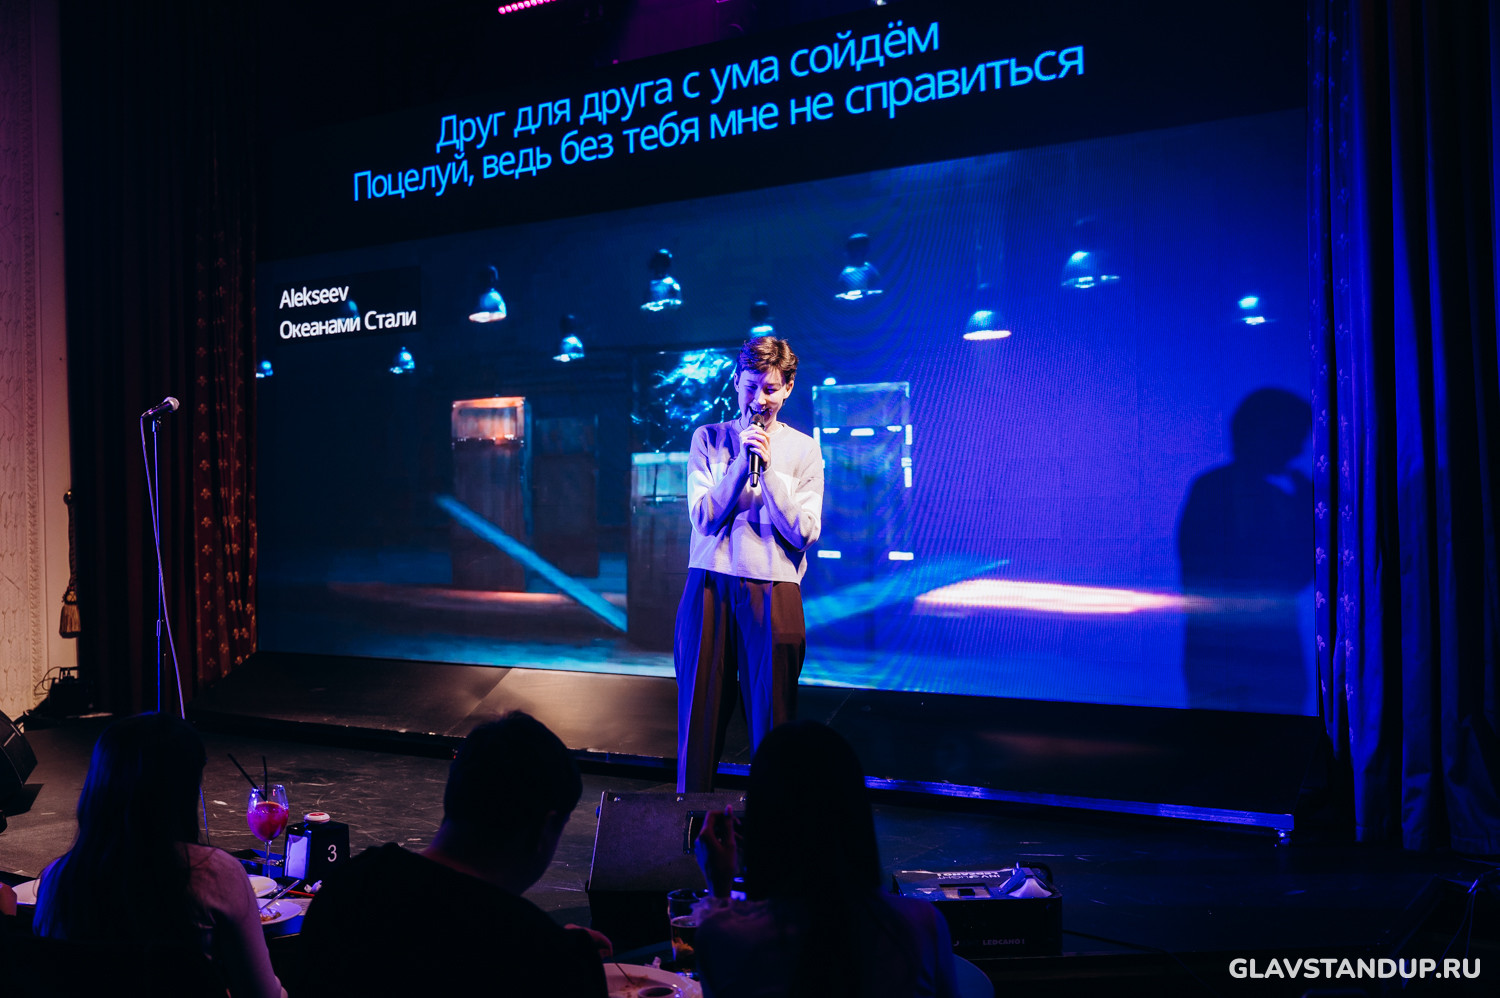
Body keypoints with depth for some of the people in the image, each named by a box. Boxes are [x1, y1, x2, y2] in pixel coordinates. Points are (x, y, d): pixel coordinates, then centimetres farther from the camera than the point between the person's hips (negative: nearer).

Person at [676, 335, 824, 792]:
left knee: (771, 721, 2)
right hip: (709, 587, 1)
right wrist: (742, 462, -9)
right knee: (700, 716, 5)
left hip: (774, 593, -1)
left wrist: (768, 467, -10)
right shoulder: (708, 439, 9)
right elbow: (704, 517, -1)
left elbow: (804, 532, -3)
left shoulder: (803, 449, 6)